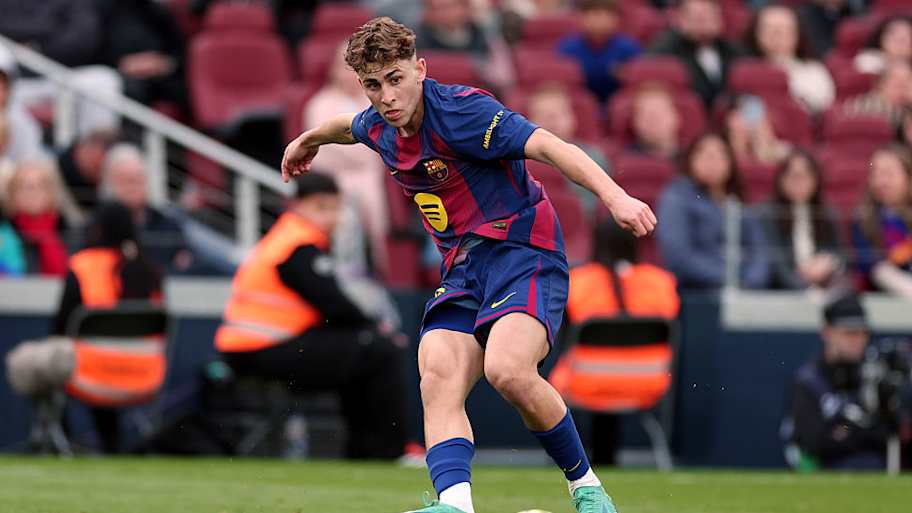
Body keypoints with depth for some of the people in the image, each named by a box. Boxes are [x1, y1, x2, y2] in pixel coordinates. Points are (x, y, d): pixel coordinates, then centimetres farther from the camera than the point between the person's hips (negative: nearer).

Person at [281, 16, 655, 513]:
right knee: (437, 380, -19)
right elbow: (351, 125, 36)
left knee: (507, 370, -31)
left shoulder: (460, 110, -16)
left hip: (523, 251, -7)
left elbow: (548, 146, -26)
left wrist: (614, 196, -40)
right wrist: (309, 139, 57)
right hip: (462, 268, 7)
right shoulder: (379, 128, 9)